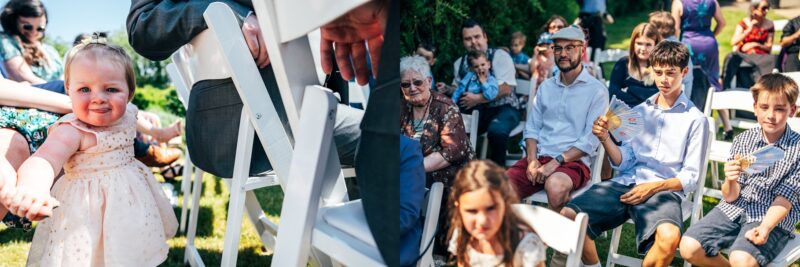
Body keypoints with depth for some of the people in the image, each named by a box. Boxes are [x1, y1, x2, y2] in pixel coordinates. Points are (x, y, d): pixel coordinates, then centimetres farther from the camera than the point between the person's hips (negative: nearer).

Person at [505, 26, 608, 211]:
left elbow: (591, 140, -7)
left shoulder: (597, 90, 1)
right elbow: (532, 127, 14)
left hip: (573, 161, -4)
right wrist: (532, 160, -5)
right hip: (539, 157, 4)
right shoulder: (545, 87, 19)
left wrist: (556, 162, -16)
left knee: (555, 185, -38)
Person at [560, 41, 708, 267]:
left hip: (664, 191, -3)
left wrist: (654, 187, -12)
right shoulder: (639, 112, 20)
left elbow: (690, 177, 4)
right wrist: (605, 139, -5)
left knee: (669, 237, -38)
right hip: (626, 182, 4)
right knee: (569, 215, -22)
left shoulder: (695, 119, 7)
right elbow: (623, 163, 14)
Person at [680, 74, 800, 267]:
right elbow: (730, 197, 0)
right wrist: (731, 181, -23)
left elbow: (784, 199, -8)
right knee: (689, 247, -15)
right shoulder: (742, 140, 2)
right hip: (735, 209, 4)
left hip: (774, 217, -4)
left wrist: (765, 227, -26)